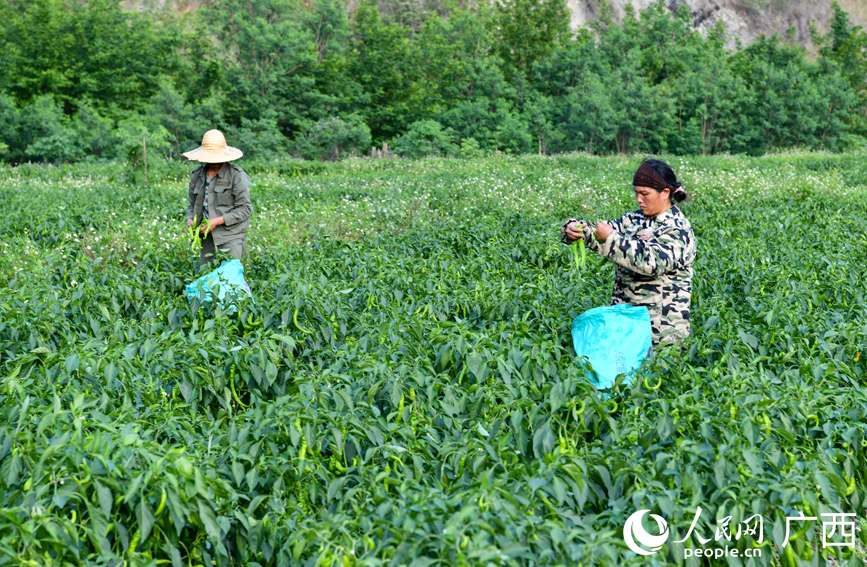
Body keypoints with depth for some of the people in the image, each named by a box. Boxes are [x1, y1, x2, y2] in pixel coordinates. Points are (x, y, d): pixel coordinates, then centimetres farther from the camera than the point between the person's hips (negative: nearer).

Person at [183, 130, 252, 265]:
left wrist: (218, 221, -16)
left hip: (231, 237, -5)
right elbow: (192, 204, 23)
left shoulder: (237, 175, -7)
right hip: (207, 236, 5)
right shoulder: (197, 175, 12)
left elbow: (245, 209, -9)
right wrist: (190, 219, 1)